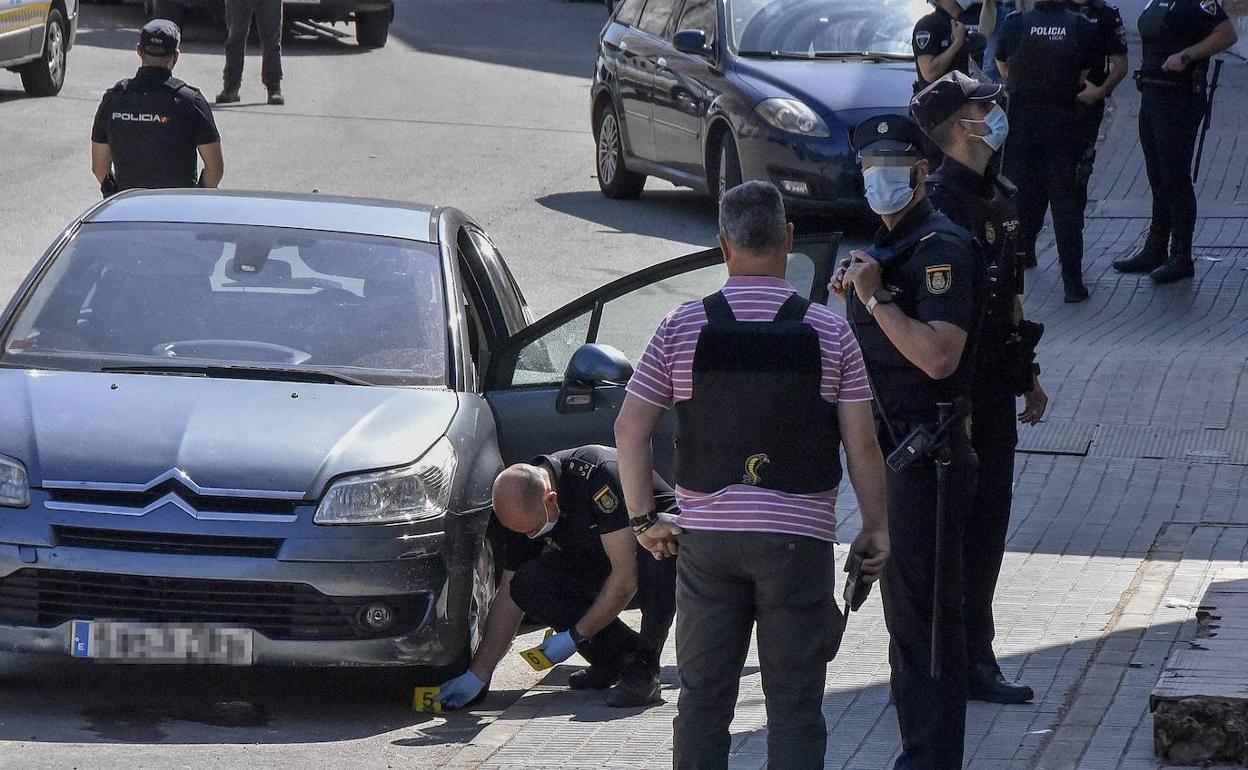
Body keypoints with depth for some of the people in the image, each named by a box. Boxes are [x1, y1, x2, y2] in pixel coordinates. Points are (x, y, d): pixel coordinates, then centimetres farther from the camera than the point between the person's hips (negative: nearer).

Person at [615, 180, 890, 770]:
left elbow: (629, 429, 0)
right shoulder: (827, 333, -3)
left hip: (706, 537, 1)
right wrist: (876, 528, 9)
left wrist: (643, 519, 8)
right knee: (794, 704, 3)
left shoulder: (683, 328, -1)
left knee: (702, 697, 9)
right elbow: (861, 445, -2)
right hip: (799, 538, -1)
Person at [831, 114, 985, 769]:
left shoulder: (941, 248, -14)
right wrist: (854, 291, 8)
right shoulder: (888, 243, 17)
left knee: (924, 612, -9)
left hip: (927, 458, -10)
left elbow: (938, 355, -25)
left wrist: (874, 297, -19)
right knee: (903, 605, 15)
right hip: (888, 448, 10)